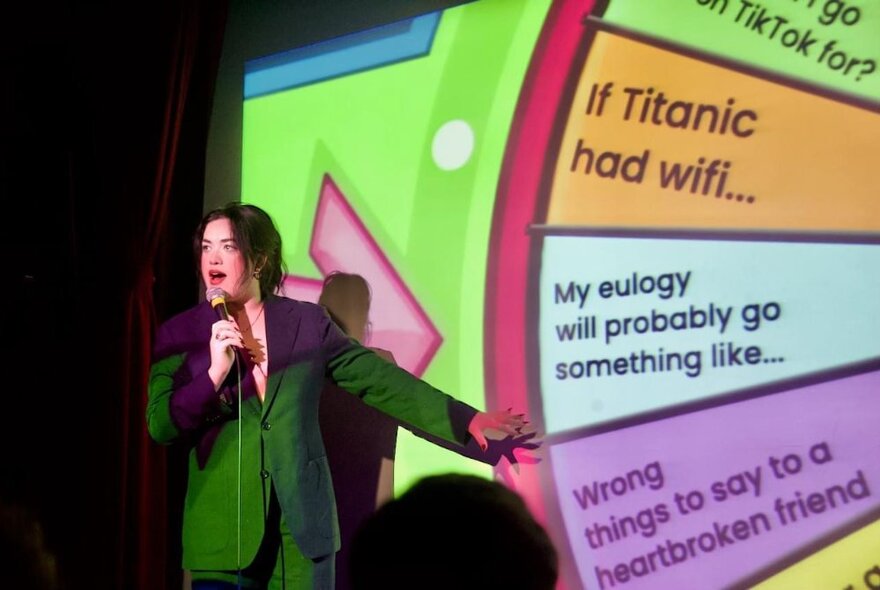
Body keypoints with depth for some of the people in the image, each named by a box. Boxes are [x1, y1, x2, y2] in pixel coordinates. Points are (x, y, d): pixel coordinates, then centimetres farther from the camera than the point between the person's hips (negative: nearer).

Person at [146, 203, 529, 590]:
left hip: (302, 523, 1)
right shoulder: (180, 334, 1)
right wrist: (215, 372, -18)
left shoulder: (306, 322, 3)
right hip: (222, 529, -1)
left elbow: (380, 381, 3)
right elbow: (160, 427, -4)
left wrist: (467, 420, -3)